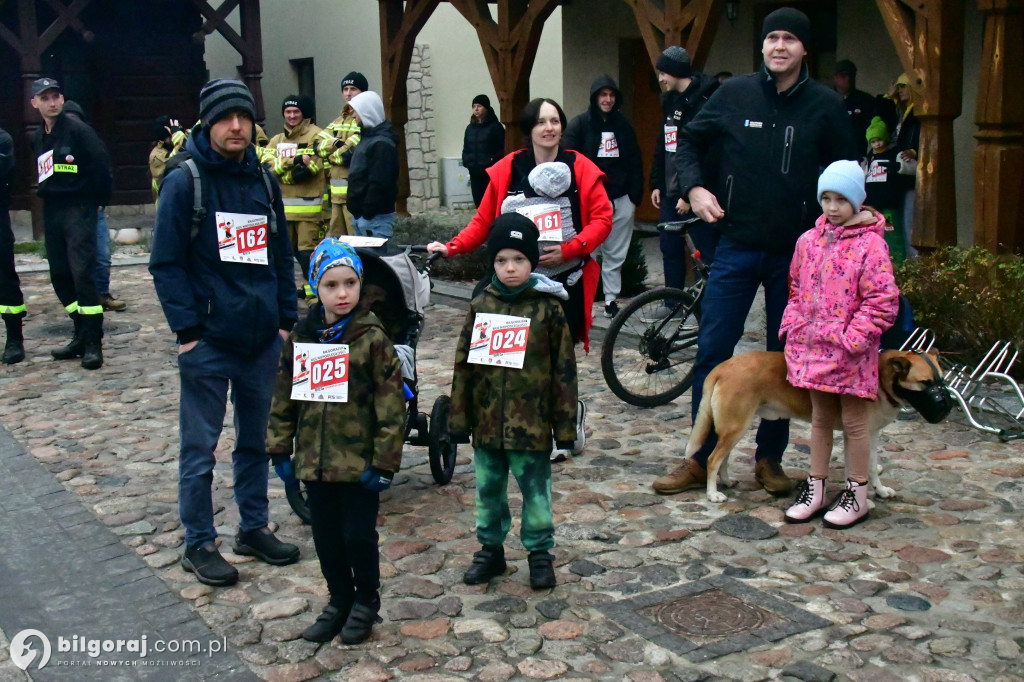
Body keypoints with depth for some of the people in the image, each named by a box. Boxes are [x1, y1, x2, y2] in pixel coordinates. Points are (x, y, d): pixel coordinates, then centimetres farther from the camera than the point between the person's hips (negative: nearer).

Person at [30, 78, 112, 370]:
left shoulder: (76, 128, -9)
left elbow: (101, 164, -11)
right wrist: (46, 195, 13)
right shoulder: (38, 137, 13)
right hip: (51, 211, 8)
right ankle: (82, 335, 18)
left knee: (82, 272, -13)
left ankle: (93, 342, -9)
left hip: (78, 210, -8)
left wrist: (99, 200, -4)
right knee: (60, 275, 9)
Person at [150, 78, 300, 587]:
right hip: (208, 344, -5)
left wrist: (286, 320, 8)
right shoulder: (184, 182, -7)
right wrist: (187, 329, -13)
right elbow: (166, 263, -8)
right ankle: (199, 545, 16)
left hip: (262, 340, 5)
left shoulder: (263, 181, 9)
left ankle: (254, 528, 29)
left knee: (256, 440, 15)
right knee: (200, 449, 3)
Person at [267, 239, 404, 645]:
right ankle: (340, 600, 33)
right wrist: (281, 448, 8)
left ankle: (366, 600, 27)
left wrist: (384, 461, -13)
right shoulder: (300, 338, 3)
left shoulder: (372, 338, -11)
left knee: (359, 535, 3)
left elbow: (391, 403, -11)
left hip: (359, 461, -4)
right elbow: (284, 398, 10)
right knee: (325, 536, 13)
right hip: (314, 460, 4)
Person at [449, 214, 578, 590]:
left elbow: (564, 369, -4)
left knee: (535, 491, 8)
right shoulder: (480, 306, 2)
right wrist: (458, 418, 4)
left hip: (531, 422, -3)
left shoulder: (548, 308, -6)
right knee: (488, 489, 15)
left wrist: (565, 424, -4)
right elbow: (463, 364, 6)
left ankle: (540, 552, 24)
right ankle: (490, 549, 31)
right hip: (486, 421, 3)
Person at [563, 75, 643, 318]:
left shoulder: (623, 125, 13)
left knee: (615, 255, 7)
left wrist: (636, 194, 5)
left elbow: (635, 162, 13)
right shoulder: (579, 124, 1)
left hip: (621, 200, 4)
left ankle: (611, 300, 15)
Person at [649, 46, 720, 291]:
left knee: (707, 252, -4)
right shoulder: (670, 101, 14)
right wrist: (656, 184, 14)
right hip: (671, 192, 9)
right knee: (670, 248, 12)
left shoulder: (703, 101, -14)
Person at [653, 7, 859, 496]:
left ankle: (770, 459, 22)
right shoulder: (734, 94, 1)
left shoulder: (826, 106, -1)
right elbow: (690, 141, 11)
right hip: (737, 246, 0)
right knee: (712, 352, -2)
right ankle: (699, 460, 9)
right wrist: (694, 186, -7)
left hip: (796, 253, 0)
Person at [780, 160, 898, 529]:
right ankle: (815, 488, 27)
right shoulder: (809, 241, 7)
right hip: (813, 346, 6)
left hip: (850, 351, -6)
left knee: (853, 422, 7)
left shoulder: (870, 244, -11)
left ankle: (856, 494, 19)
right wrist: (792, 326, 5)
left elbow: (882, 301, -13)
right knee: (820, 419, 17)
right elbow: (796, 289, 17)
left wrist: (853, 337, -19)